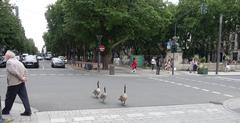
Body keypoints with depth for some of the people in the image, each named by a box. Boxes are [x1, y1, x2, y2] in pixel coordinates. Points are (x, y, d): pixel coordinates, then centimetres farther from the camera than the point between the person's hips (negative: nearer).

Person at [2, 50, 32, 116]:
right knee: (24, 97, 5)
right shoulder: (17, 61, 14)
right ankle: (28, 111, 5)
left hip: (13, 83, -7)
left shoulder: (9, 62, -11)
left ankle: (6, 111, 28)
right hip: (21, 83, 7)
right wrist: (24, 77, 7)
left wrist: (21, 78, -15)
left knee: (9, 98, 11)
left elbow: (14, 72, -21)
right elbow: (25, 70, 14)